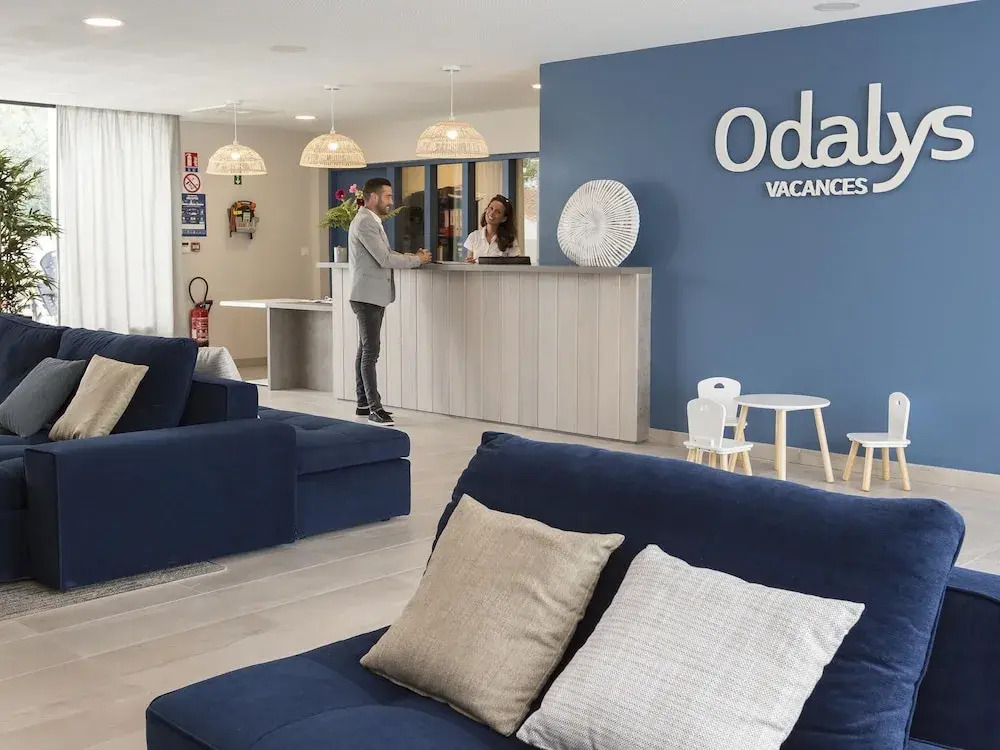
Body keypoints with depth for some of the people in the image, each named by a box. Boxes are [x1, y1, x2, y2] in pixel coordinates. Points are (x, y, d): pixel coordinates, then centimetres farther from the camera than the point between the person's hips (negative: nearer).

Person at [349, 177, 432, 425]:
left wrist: (411, 255, 5)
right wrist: (417, 260, -10)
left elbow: (385, 255, 19)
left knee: (366, 349, 13)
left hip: (374, 296, 11)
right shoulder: (364, 222, -16)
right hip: (367, 296, -11)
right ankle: (375, 409, -8)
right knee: (371, 351, -9)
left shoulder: (372, 221, 17)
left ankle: (363, 403, 19)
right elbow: (384, 259, -21)